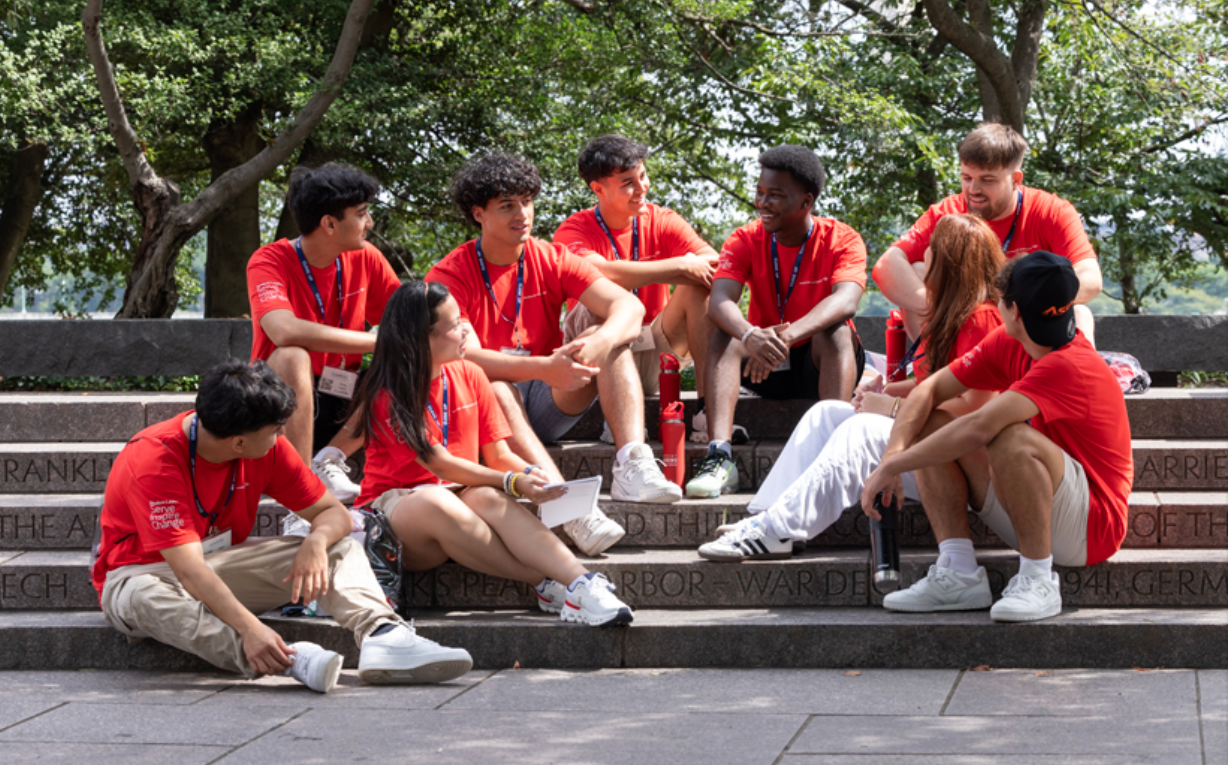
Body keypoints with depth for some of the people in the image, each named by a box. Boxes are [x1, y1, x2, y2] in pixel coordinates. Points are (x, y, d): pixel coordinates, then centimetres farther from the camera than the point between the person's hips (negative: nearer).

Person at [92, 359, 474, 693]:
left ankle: (381, 636, -42)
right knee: (143, 598, -43)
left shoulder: (268, 448, -11)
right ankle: (290, 659, -58)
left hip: (221, 563, 6)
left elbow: (334, 512, -5)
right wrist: (250, 628, -51)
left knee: (339, 547, -13)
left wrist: (315, 543, -30)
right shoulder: (153, 459, -30)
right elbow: (189, 570, -39)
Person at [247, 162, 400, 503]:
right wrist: (379, 342, -32)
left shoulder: (365, 259, 1)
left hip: (341, 406, 6)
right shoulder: (270, 261, -15)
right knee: (293, 357, -36)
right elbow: (286, 332, -34)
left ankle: (329, 459, -10)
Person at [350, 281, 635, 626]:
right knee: (434, 502, -40)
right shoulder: (389, 395, -8)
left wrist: (532, 474, -17)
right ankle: (548, 584, -36)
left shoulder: (469, 376, 8)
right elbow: (439, 465, -17)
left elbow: (498, 455, 6)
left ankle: (580, 583, -50)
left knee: (489, 499, -33)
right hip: (395, 506, -4)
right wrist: (512, 483, -28)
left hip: (458, 499, 4)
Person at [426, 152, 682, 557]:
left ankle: (633, 464, -37)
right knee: (491, 387, -37)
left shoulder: (552, 260, 2)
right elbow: (464, 357, -23)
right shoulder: (449, 277, -9)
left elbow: (629, 306, -9)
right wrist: (545, 368, -36)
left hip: (548, 407, 4)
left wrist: (596, 345, -32)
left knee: (611, 338, -16)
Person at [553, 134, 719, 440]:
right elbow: (602, 272, -33)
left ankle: (708, 409, -24)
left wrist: (644, 274, -29)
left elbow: (716, 264, -15)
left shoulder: (661, 221, 0)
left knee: (698, 286, -17)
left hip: (652, 359, 3)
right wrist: (680, 266, -28)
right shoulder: (574, 231, -10)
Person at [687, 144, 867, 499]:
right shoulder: (746, 240, -6)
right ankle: (719, 456, -40)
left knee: (836, 328, -31)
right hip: (764, 365, 2)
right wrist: (750, 337, -48)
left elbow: (845, 300, -33)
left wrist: (788, 335, -51)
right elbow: (719, 301, -24)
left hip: (821, 363, -2)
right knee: (725, 332, -25)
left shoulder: (842, 240, -12)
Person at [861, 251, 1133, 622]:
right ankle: (959, 574, -9)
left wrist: (892, 466, -29)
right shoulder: (1008, 343, 1)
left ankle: (1038, 581, -23)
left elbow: (979, 428, -36)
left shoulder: (1068, 367, -26)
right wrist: (894, 451, -16)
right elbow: (931, 390, 3)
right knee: (930, 426, 1)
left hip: (1092, 524, -9)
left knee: (1010, 438, -35)